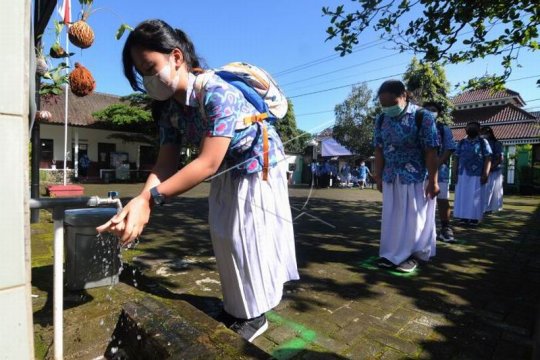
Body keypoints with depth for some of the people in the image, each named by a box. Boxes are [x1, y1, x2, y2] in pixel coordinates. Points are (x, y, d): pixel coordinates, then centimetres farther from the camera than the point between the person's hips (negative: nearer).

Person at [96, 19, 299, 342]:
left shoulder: (218, 94, -32)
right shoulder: (168, 106, -7)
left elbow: (208, 163, -37)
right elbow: (167, 163, -12)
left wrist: (151, 198, -40)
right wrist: (140, 203, -29)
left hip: (259, 166, -7)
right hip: (228, 171, 8)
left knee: (248, 237, -3)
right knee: (225, 236, 10)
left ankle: (255, 315, 19)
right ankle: (237, 306, 30)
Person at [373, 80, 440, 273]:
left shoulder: (422, 117, -12)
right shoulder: (381, 119, 2)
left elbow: (431, 151, -12)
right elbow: (379, 150, 5)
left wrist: (432, 180, -13)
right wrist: (378, 176, 5)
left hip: (417, 178, -4)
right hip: (391, 178, 5)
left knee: (414, 217, 5)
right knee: (392, 217, 10)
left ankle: (413, 255, 21)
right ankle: (393, 253, 23)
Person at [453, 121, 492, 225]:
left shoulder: (483, 142, 4)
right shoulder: (461, 143, 12)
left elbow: (488, 159, -2)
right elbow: (457, 159, 11)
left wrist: (485, 174, -10)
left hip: (477, 174, -3)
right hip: (463, 174, 3)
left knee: (475, 197, 1)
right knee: (462, 196, 4)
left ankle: (474, 218, 8)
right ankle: (464, 217, 12)